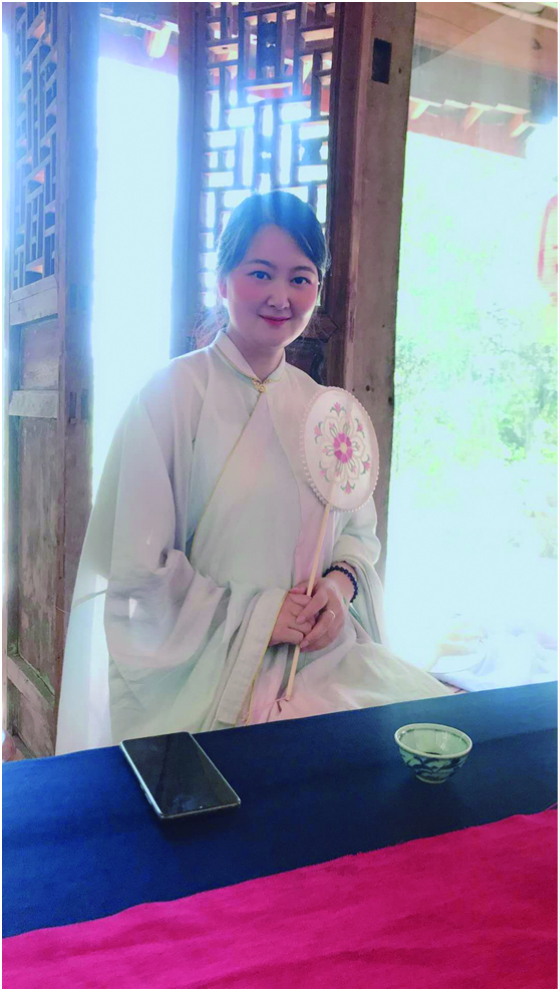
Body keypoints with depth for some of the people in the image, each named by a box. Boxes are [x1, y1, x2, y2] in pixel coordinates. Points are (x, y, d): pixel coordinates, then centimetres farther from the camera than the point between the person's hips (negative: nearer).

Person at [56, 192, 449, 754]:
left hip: (323, 657, 5)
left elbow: (360, 529, 15)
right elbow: (139, 570, -9)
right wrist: (260, 614, -13)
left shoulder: (321, 407, 9)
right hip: (207, 668, -5)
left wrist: (340, 582, -7)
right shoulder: (171, 396, -7)